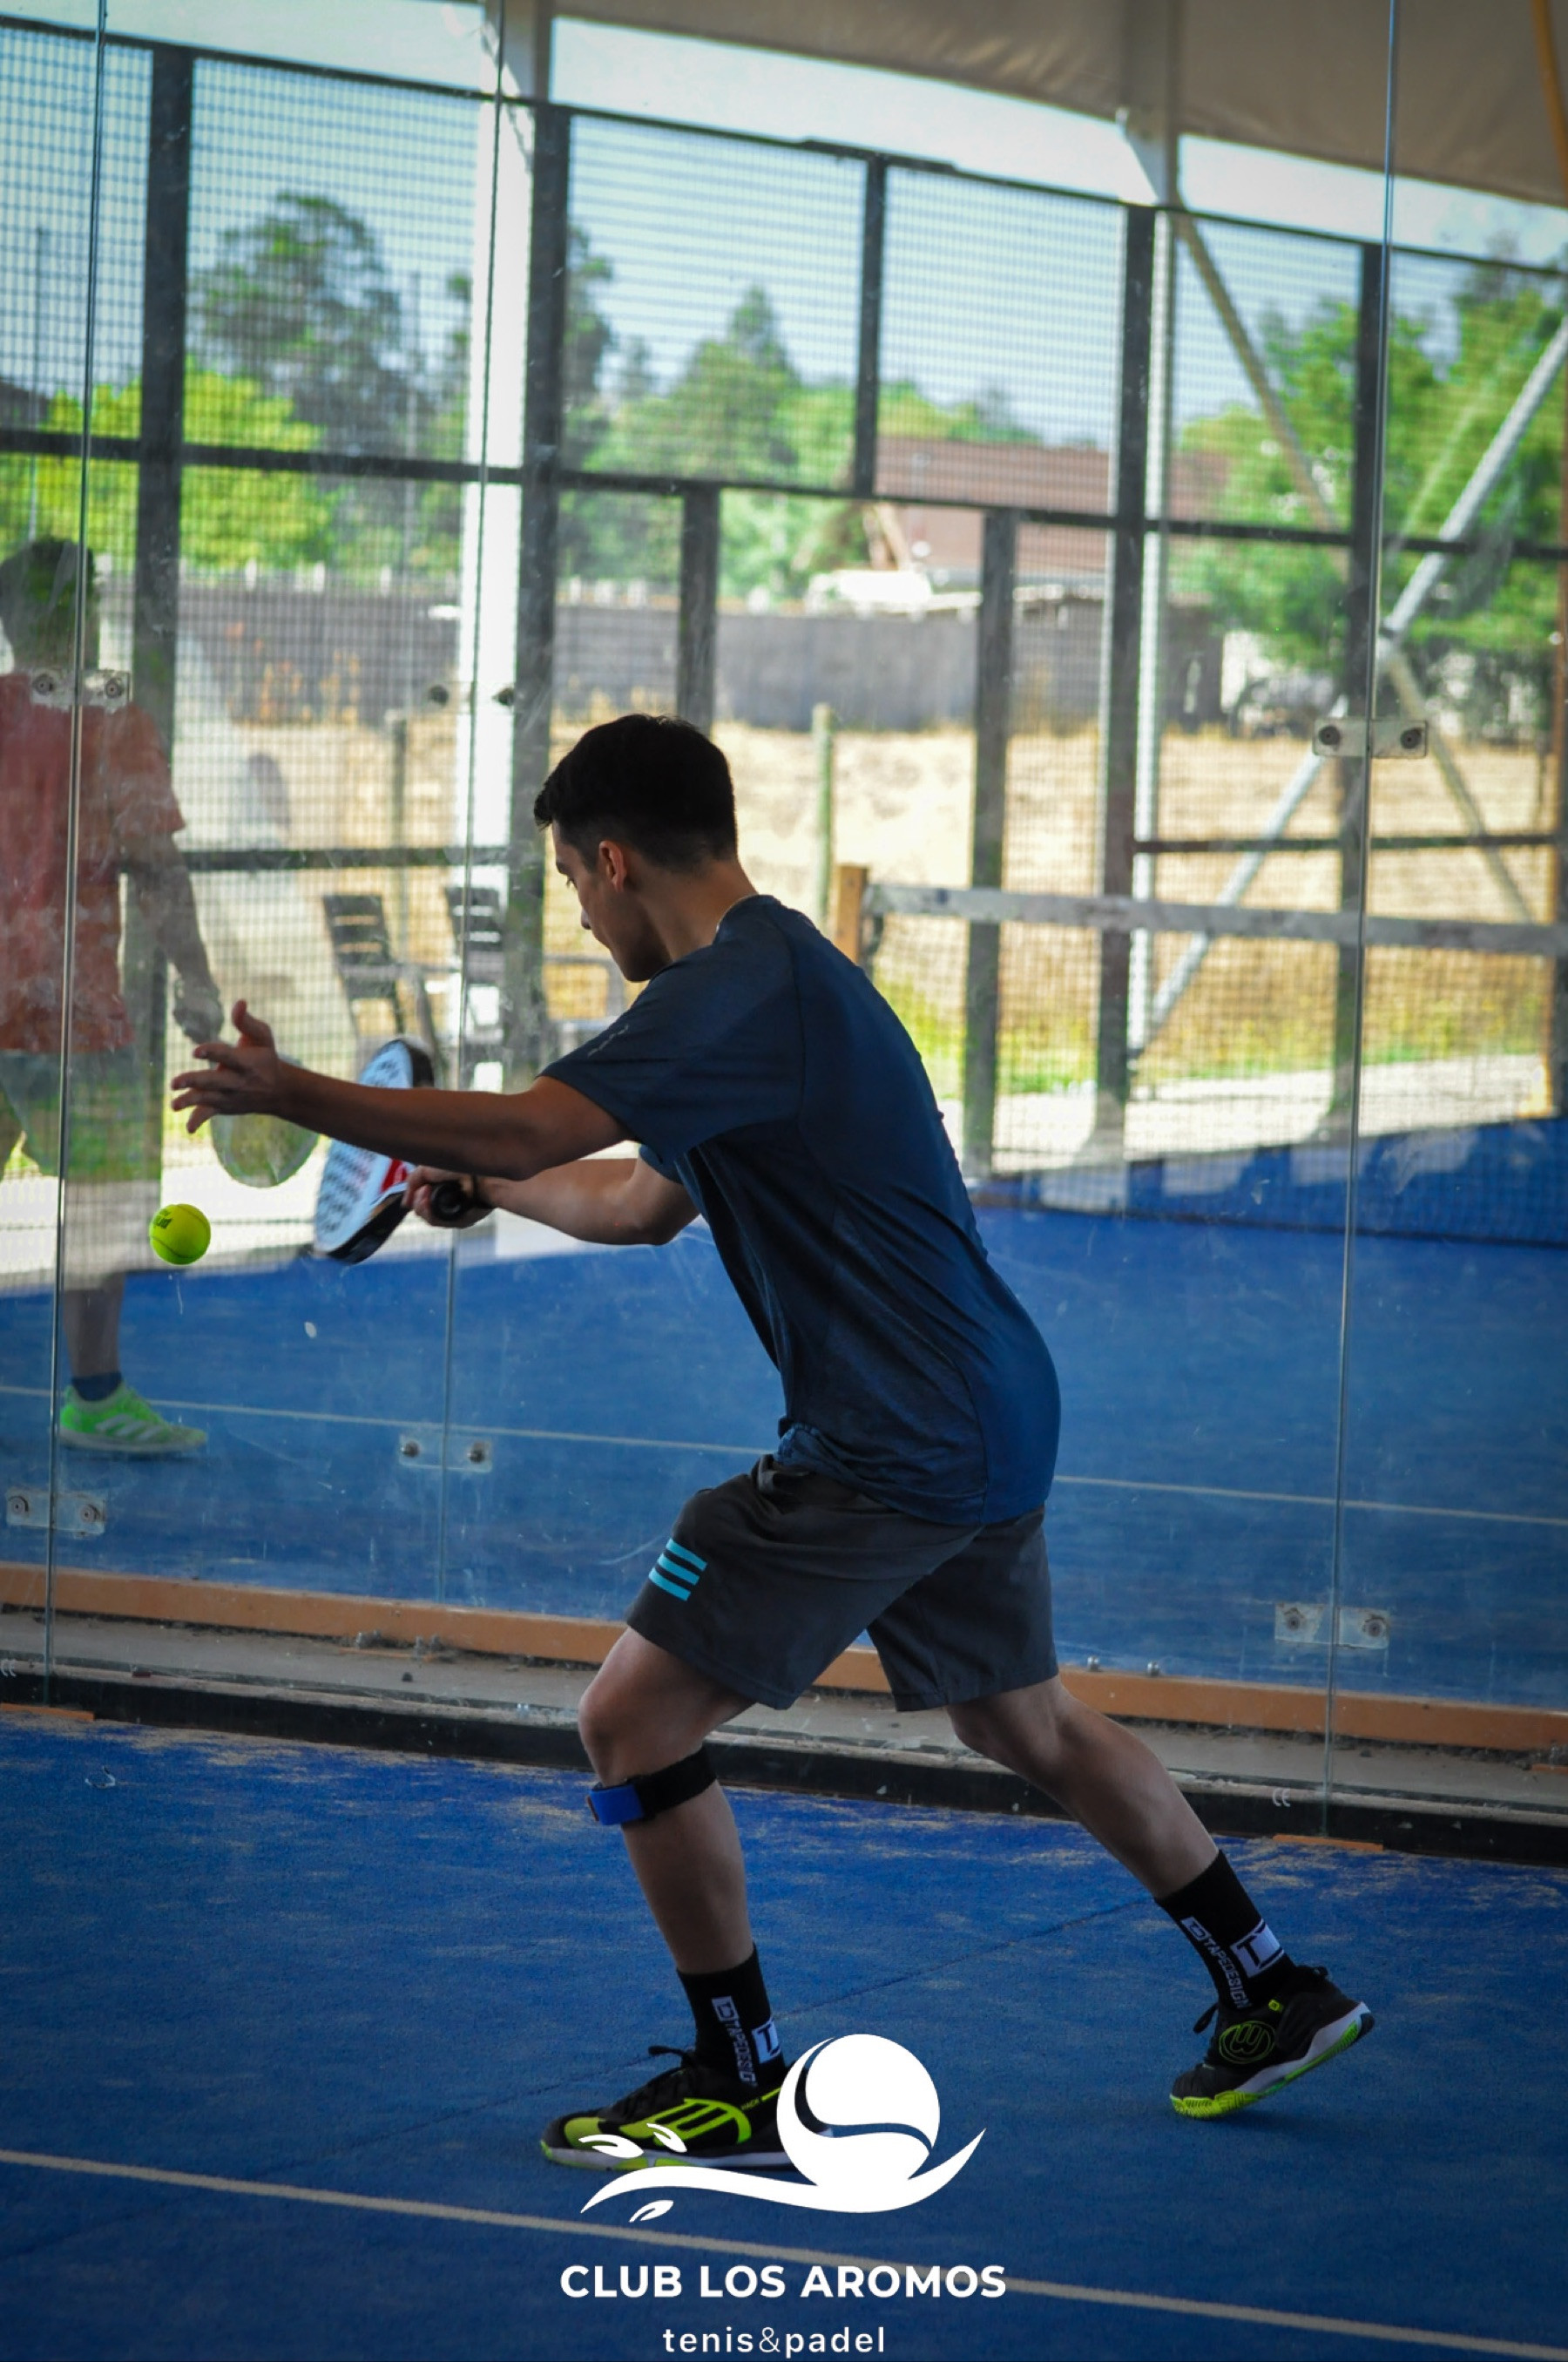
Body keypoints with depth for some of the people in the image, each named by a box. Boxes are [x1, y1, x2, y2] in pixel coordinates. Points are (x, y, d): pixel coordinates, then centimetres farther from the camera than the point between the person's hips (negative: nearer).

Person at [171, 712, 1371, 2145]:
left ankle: (741, 2085, 4)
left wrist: (290, 1093, -20)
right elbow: (642, 1202, 25)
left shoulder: (740, 991, -18)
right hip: (991, 1422, 10)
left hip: (890, 1451, -10)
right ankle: (1273, 1992, 35)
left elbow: (528, 1127, -29)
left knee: (634, 1719, -5)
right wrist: (479, 1179, 21)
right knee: (1026, 1725, 26)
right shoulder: (776, 975, 16)